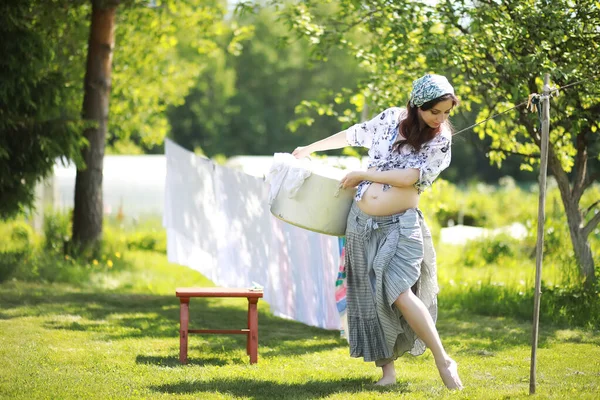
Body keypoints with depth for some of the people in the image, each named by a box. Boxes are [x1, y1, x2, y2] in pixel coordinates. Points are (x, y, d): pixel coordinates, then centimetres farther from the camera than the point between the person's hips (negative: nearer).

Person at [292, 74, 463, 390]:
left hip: (400, 225, -4)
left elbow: (408, 177, -15)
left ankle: (443, 360, -12)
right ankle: (386, 368, 10)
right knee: (369, 297, 3)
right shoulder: (390, 119, 4)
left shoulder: (440, 142, -5)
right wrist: (309, 149, 30)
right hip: (362, 222, 4)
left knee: (399, 292, -20)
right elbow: (352, 136, 19)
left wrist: (362, 175, -8)